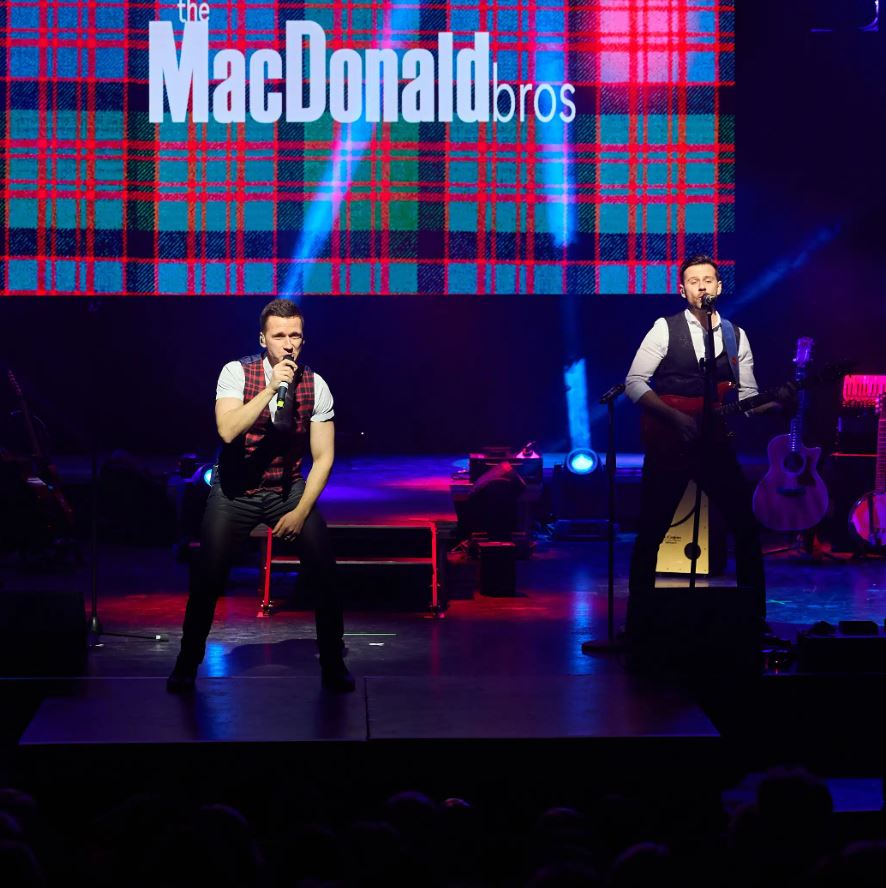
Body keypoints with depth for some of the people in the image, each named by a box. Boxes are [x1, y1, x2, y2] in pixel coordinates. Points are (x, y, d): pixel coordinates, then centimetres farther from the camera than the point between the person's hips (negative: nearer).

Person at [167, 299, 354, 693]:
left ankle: (333, 664, 8)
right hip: (235, 490, -1)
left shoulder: (315, 385, -9)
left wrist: (301, 511, -12)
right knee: (207, 579, -6)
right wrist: (271, 388, -35)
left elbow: (323, 456, -5)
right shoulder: (237, 373, -14)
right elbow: (228, 431, -29)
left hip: (289, 489, 1)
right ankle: (187, 664, 15)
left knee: (325, 573, -10)